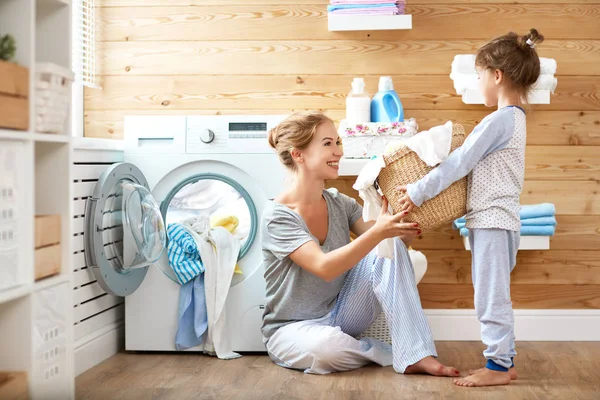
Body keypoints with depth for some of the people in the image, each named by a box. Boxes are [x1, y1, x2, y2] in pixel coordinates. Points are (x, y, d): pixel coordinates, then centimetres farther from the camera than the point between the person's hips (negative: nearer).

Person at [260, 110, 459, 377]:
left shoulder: (341, 204, 1)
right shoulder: (278, 215, -19)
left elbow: (397, 241, -4)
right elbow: (324, 267, -32)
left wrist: (406, 227, -26)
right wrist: (377, 232, -41)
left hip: (339, 314, 6)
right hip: (292, 327, -5)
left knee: (390, 248, -17)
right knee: (326, 345, -41)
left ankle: (417, 356, -23)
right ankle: (391, 352, -9)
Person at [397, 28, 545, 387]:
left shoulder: (499, 120, -17)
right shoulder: (516, 117, 14)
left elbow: (458, 164, -18)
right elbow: (473, 161, 16)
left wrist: (418, 192, -13)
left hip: (492, 221, -10)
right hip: (499, 219, 10)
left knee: (491, 297, -3)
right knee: (495, 297, 16)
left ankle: (498, 367, 4)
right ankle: (506, 360, 23)